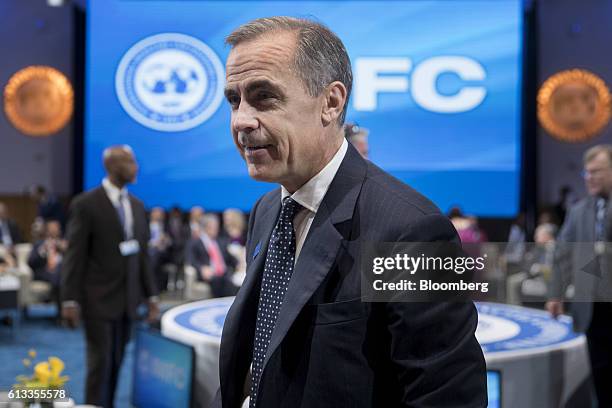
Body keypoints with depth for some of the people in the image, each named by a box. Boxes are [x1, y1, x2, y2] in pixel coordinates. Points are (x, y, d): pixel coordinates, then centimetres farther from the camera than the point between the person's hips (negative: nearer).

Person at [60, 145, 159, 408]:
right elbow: (75, 255, -9)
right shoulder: (86, 204, -8)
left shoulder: (137, 206, 10)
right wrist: (70, 300, -13)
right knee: (100, 363, -2)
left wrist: (151, 296, 9)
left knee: (116, 363, 11)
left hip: (128, 299, 6)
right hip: (99, 299, -6)